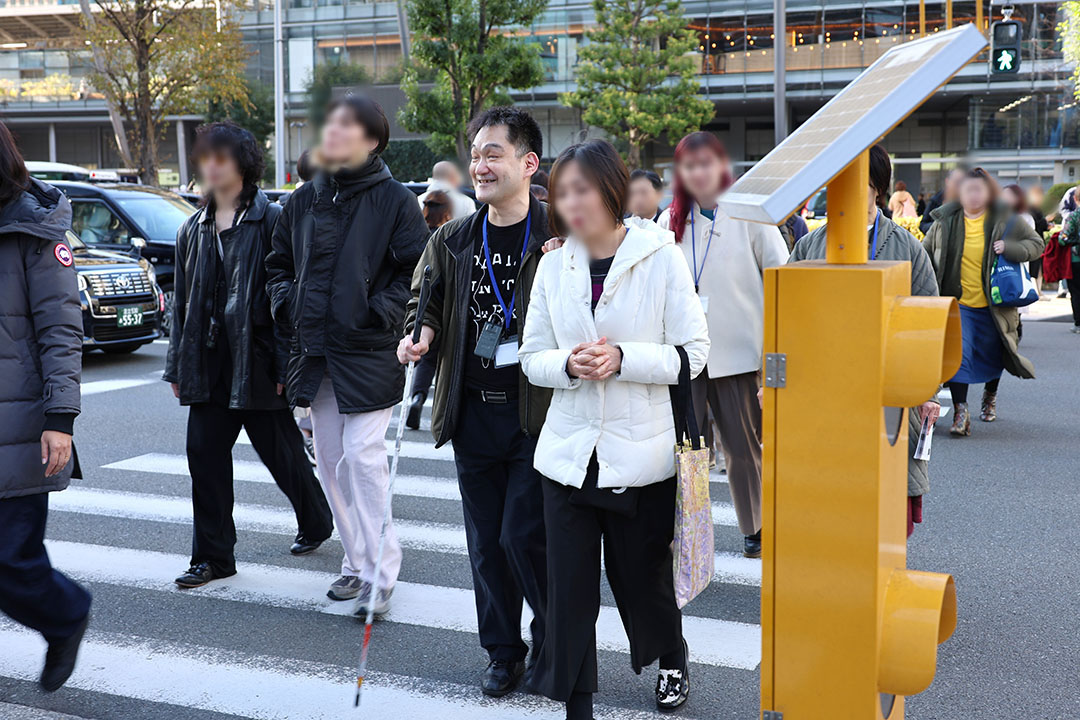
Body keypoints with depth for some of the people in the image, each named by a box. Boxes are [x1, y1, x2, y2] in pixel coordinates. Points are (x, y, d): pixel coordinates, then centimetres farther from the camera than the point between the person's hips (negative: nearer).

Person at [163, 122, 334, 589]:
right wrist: (177, 366, 13)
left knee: (282, 453, 8)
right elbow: (182, 302, 16)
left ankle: (316, 522, 34)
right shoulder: (193, 230, 12)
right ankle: (213, 557, 13)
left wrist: (285, 364, -15)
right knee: (205, 456, 3)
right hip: (208, 365, 6)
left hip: (256, 360, -5)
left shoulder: (272, 222, -7)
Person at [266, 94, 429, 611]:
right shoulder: (303, 201, 11)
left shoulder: (393, 199, -5)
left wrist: (380, 313, -15)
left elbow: (417, 269, -8)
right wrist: (287, 306, 6)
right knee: (330, 461, 11)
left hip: (368, 352, -6)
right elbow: (279, 264, 22)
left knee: (364, 455, -9)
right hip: (315, 352, 6)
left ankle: (381, 572, 1)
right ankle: (357, 563, 24)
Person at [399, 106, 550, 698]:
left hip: (536, 412, -4)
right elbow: (426, 300, 20)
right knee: (486, 541, 11)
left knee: (523, 535, -5)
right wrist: (420, 334, 0)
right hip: (473, 414, 5)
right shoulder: (451, 241, 8)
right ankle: (503, 651, 28)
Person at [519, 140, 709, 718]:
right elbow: (532, 358, 7)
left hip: (641, 455, -2)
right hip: (569, 453, 3)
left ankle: (673, 659, 45)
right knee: (569, 588, 2)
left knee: (642, 578, 14)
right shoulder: (554, 264, 5)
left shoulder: (661, 256, -5)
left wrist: (623, 359, -20)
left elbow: (692, 353, -6)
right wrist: (568, 364, -14)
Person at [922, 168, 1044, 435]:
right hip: (957, 303, -1)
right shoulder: (945, 221, 1)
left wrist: (1009, 248, -15)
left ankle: (990, 396, 44)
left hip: (993, 306, 1)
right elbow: (926, 253, 13)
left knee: (993, 355, 15)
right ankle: (960, 411, -12)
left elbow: (1036, 244, 4)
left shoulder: (1004, 220, -2)